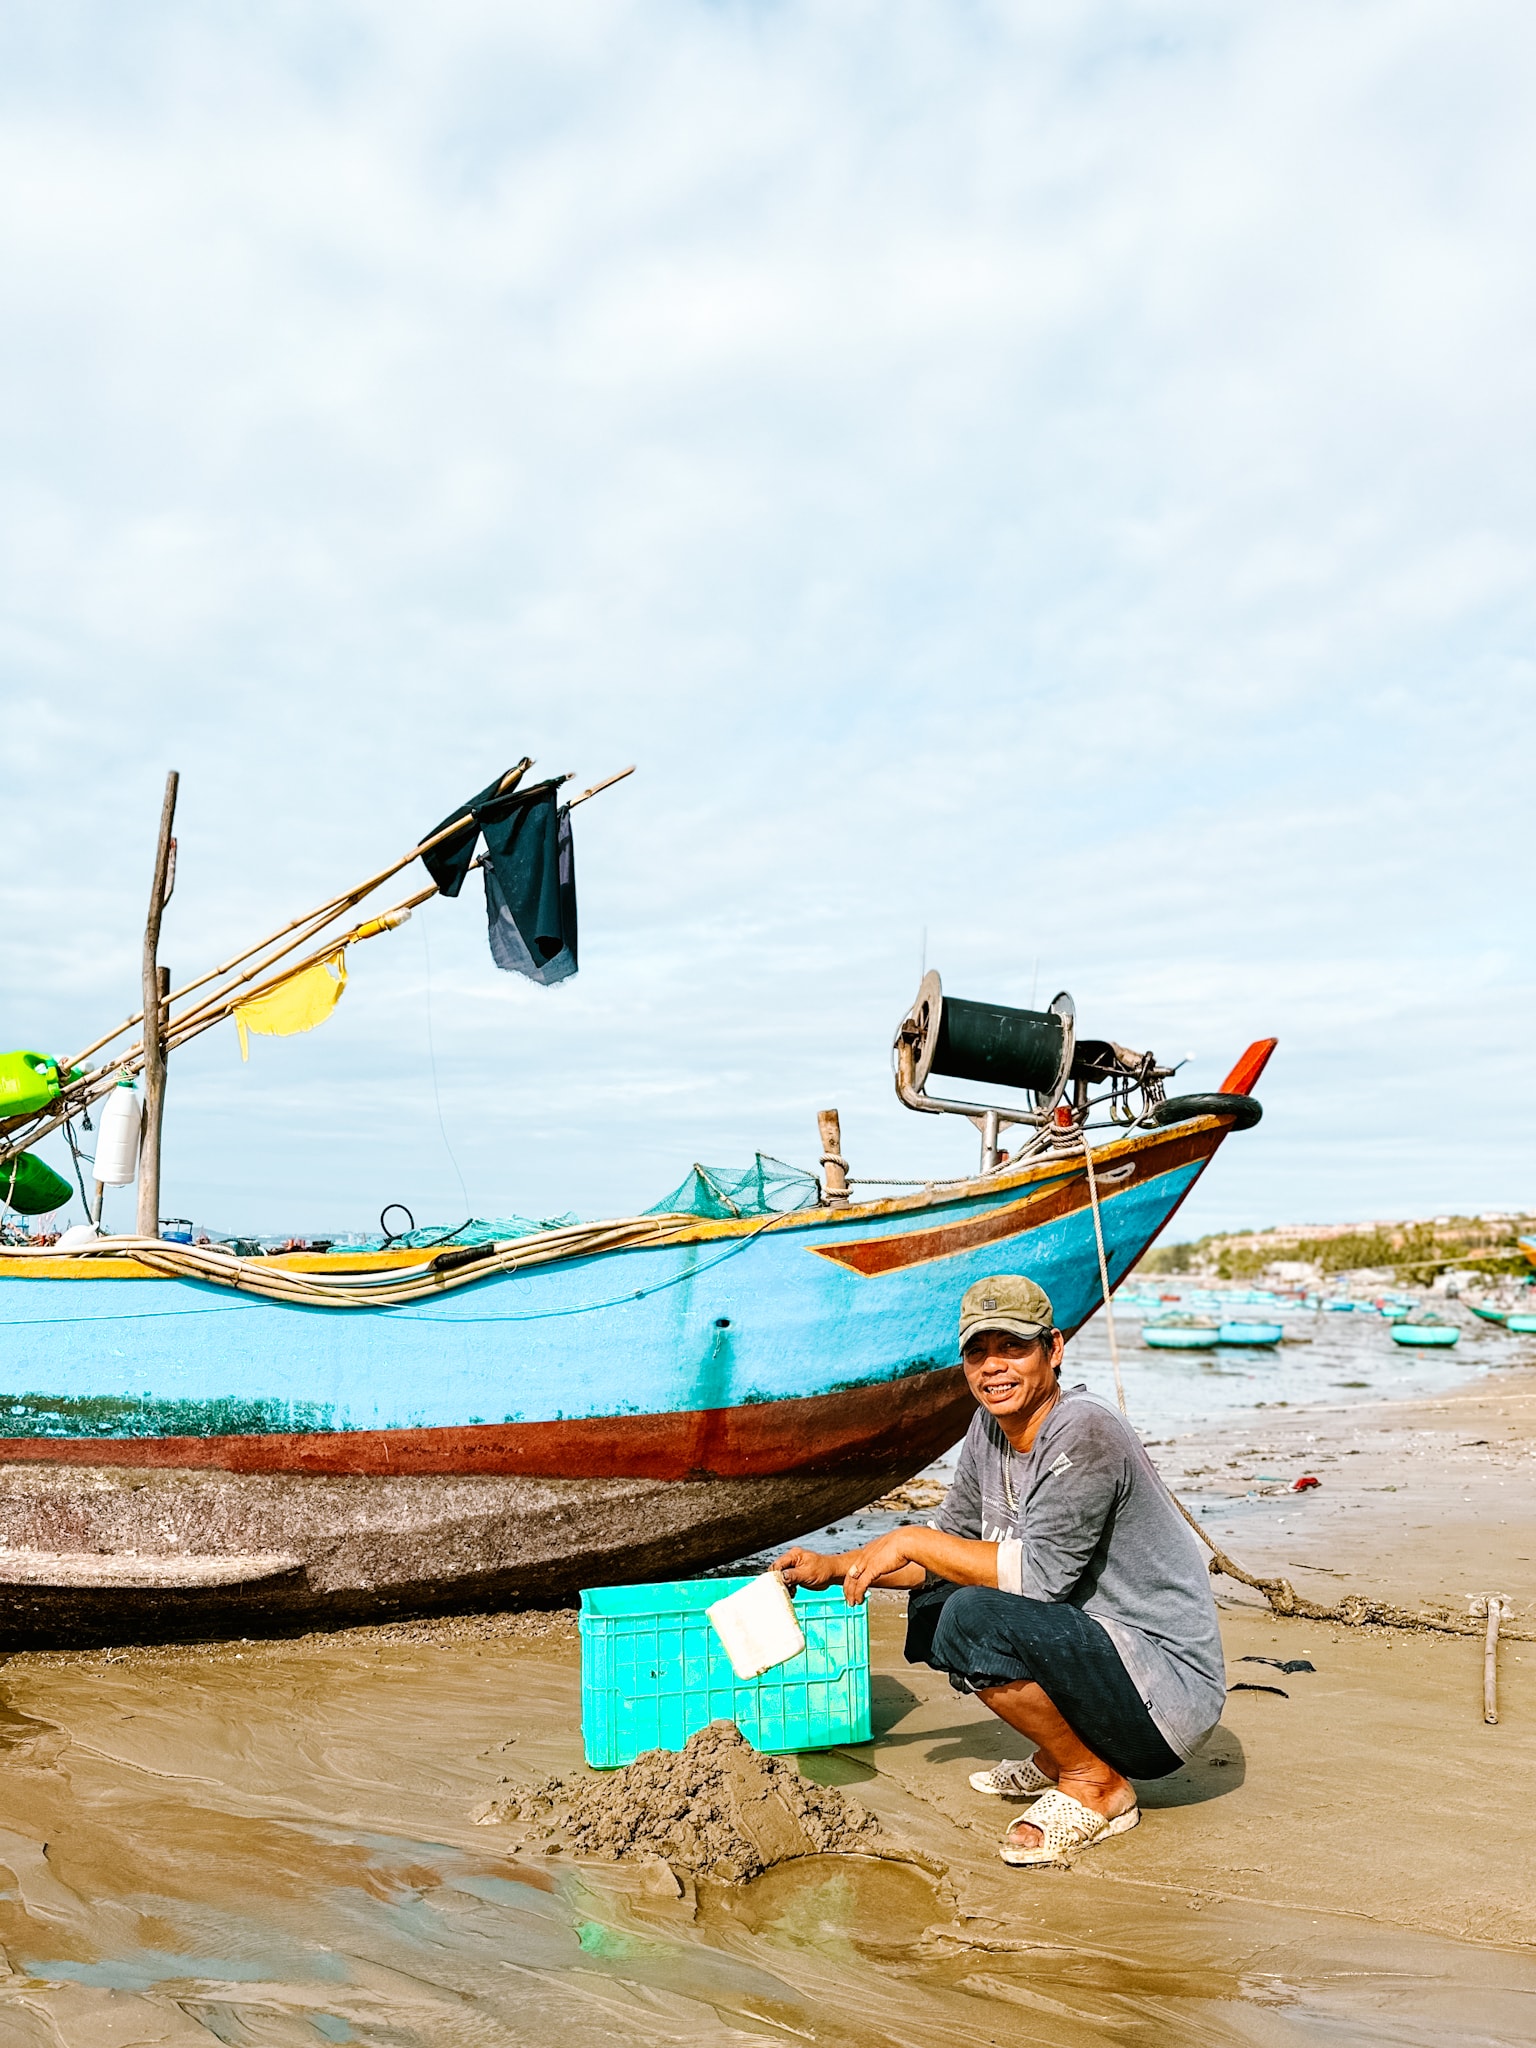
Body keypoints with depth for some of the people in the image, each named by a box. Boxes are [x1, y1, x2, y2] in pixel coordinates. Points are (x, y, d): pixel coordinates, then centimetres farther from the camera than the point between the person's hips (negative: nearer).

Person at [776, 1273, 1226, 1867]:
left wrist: (910, 1542, -19)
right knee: (933, 1601, 9)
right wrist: (835, 1567, 4)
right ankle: (1058, 1758, 17)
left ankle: (1096, 1785, -4)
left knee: (974, 1620, -27)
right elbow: (949, 1540, 14)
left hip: (1170, 1693, -9)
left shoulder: (1084, 1434, -22)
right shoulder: (991, 1427, 4)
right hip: (1096, 1643, 9)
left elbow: (1039, 1574, -27)